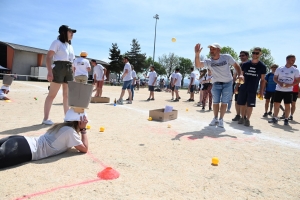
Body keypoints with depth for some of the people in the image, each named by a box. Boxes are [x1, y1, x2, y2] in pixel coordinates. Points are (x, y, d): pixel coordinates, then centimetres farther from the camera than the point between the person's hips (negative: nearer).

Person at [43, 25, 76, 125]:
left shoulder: (70, 45, 22)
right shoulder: (57, 42, 0)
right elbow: (48, 57, -9)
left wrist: (72, 74, 15)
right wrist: (50, 71, -21)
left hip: (69, 70, 7)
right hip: (58, 68, -7)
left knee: (67, 95, 9)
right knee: (52, 94, -7)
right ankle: (45, 118, -2)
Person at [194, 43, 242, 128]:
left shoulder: (227, 57, -13)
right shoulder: (208, 61, -11)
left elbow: (236, 65, -3)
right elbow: (198, 65, -26)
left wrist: (239, 75, -19)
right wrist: (197, 54, -42)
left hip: (228, 83, -1)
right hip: (216, 84, 2)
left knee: (224, 102, 3)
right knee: (215, 102, 8)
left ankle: (221, 119, 15)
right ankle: (215, 118, 25)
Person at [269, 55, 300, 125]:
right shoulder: (279, 69, 1)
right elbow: (275, 78, 6)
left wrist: (290, 85, -16)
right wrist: (279, 83, -14)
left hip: (288, 91, -1)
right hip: (279, 90, 1)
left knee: (287, 105, 3)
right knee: (276, 104, 3)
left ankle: (286, 119, 15)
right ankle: (275, 118, 14)